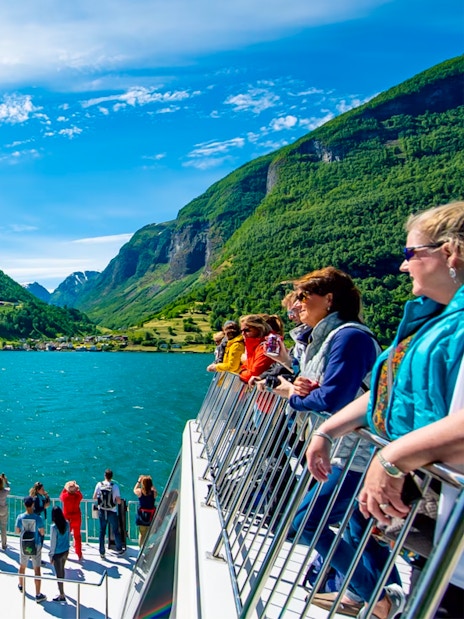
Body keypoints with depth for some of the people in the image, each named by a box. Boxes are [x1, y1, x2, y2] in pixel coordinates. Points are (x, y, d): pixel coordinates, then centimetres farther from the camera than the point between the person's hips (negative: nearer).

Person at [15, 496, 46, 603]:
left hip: (24, 546, 3)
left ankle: (21, 586, 49)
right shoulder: (38, 518, -20)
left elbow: (17, 531, 0)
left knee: (22, 566, 26)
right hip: (35, 546, -3)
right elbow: (42, 533, -11)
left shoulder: (20, 517, -13)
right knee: (37, 569, 3)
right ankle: (38, 595, 7)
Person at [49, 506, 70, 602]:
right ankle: (61, 589, 46)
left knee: (59, 574, 7)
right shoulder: (67, 524, -6)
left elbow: (53, 542, -17)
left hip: (57, 553, -6)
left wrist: (51, 555, -5)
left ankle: (62, 595, 17)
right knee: (62, 570, 26)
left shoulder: (54, 527, -23)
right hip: (65, 551, 6)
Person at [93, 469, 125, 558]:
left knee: (102, 532, 14)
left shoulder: (99, 484, -10)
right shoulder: (115, 486, -17)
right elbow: (119, 502, -15)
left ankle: (102, 553, 20)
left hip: (102, 512, 2)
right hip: (112, 512, -2)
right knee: (116, 531, 15)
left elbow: (94, 498, -1)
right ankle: (119, 550, 28)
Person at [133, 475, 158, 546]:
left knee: (141, 533, 13)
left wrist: (139, 481, 14)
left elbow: (134, 490, 8)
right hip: (151, 516, 0)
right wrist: (150, 482, 8)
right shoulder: (153, 493, -14)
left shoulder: (140, 491, -15)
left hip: (142, 515, 0)